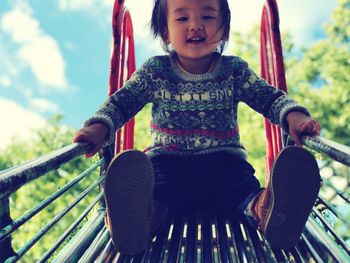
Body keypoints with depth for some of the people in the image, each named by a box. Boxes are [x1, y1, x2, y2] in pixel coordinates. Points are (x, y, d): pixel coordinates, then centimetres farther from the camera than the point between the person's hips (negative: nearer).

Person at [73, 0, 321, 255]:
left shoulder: (235, 70, 8)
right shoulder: (154, 71, 7)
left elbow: (270, 97, 4)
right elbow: (121, 102, 4)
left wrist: (294, 116, -19)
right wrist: (99, 127, -18)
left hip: (222, 159, 1)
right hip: (167, 159, 0)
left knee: (241, 182, -34)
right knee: (151, 177, -36)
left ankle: (261, 208, -65)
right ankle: (145, 213, -68)